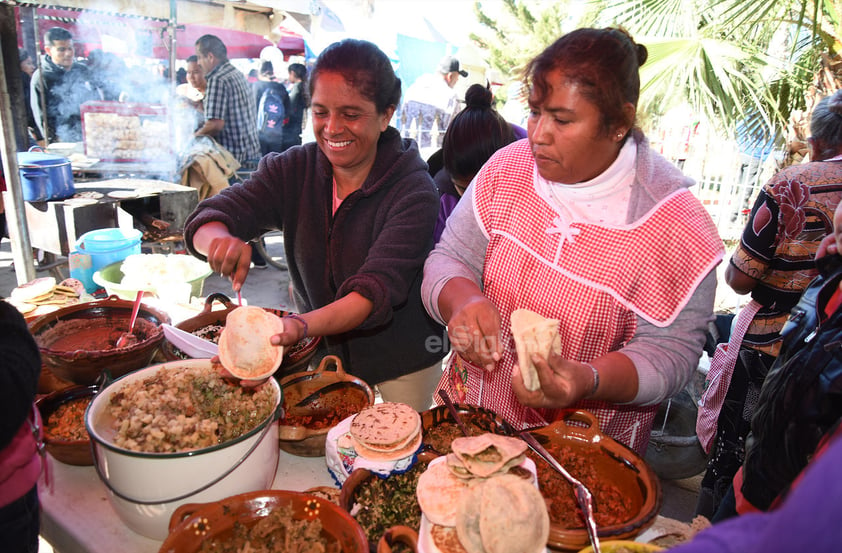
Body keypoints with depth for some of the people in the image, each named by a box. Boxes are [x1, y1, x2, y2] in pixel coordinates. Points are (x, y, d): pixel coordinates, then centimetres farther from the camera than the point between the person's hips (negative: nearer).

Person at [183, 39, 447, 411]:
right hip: (322, 352, 3)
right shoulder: (292, 170, -8)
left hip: (402, 362, -2)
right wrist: (220, 239, -39)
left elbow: (376, 291, -30)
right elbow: (208, 219, -15)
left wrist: (300, 325, -47)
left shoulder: (414, 190, -21)